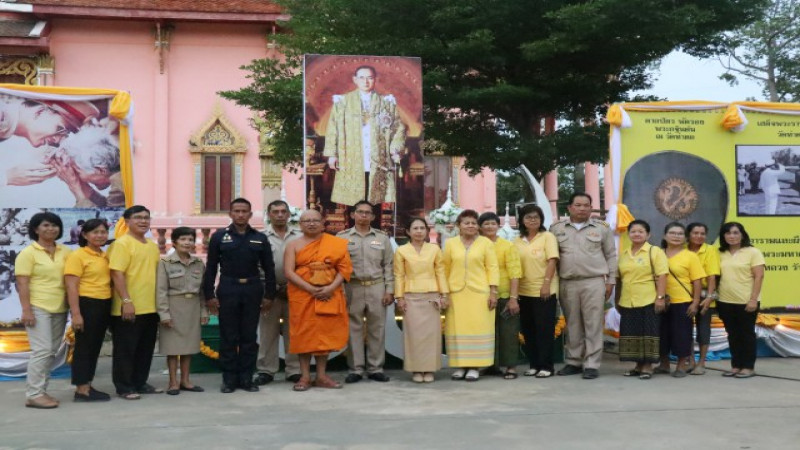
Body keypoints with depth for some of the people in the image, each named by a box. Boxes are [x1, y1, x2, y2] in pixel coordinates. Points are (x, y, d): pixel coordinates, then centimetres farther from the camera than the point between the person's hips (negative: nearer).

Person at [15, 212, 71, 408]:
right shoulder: (28, 253, -4)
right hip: (38, 308, -6)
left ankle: (41, 390, 16)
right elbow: (22, 284, -9)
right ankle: (33, 395, -6)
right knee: (42, 351, -11)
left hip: (59, 309, 6)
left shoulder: (65, 252, 10)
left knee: (51, 352, 8)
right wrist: (26, 310, -16)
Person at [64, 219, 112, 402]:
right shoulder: (77, 256, -9)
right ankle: (81, 390, 4)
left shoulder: (106, 256, 12)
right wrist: (76, 313, -20)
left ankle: (88, 386, 21)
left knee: (95, 347, 12)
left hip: (104, 305, 7)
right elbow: (71, 287, -14)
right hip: (87, 304, -7)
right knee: (84, 347, -2)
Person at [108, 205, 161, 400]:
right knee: (125, 349, 1)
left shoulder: (153, 246, 14)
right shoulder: (122, 244, -10)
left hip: (150, 308, 8)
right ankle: (124, 387, 10)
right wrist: (126, 301, -22)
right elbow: (117, 274, -16)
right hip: (128, 309, -7)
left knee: (146, 348, 14)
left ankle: (140, 383, 25)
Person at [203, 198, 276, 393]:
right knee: (228, 337, 3)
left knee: (250, 337, 5)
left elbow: (269, 269, 9)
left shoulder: (260, 239, 7)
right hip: (228, 291, -1)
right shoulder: (219, 237, 4)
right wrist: (209, 295, -3)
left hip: (252, 291, 1)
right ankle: (229, 379, 10)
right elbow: (211, 268, 3)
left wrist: (269, 295, 3)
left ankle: (247, 378, 13)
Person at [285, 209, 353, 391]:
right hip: (302, 296, -1)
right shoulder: (294, 245, 2)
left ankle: (322, 376, 13)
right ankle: (305, 377, 7)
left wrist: (331, 288, -14)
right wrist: (311, 289, -16)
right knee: (304, 335, 1)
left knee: (325, 334, 5)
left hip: (329, 296, 1)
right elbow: (289, 272, -7)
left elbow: (344, 267, 1)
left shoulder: (336, 243, 6)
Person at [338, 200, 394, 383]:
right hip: (352, 288, -1)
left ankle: (375, 368, 11)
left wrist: (389, 290, 1)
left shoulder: (382, 238, 10)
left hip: (377, 288, 1)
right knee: (354, 330, 2)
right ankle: (355, 369, 8)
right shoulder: (342, 237, 4)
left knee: (377, 329, 4)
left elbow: (388, 266, 8)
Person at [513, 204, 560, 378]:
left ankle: (546, 366, 3)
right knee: (528, 330, 8)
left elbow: (552, 261, -9)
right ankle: (534, 364, 17)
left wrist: (546, 283, -18)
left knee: (545, 329, -2)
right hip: (524, 292, 5)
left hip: (544, 291, -5)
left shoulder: (547, 237, -1)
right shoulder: (518, 241, 11)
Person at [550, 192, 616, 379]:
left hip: (594, 282, -2)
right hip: (567, 283, 2)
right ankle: (573, 362, 16)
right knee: (572, 325, 8)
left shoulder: (602, 228, 5)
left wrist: (610, 281, 3)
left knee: (593, 325, -4)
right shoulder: (557, 228, 8)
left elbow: (611, 256, 8)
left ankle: (592, 365, -1)